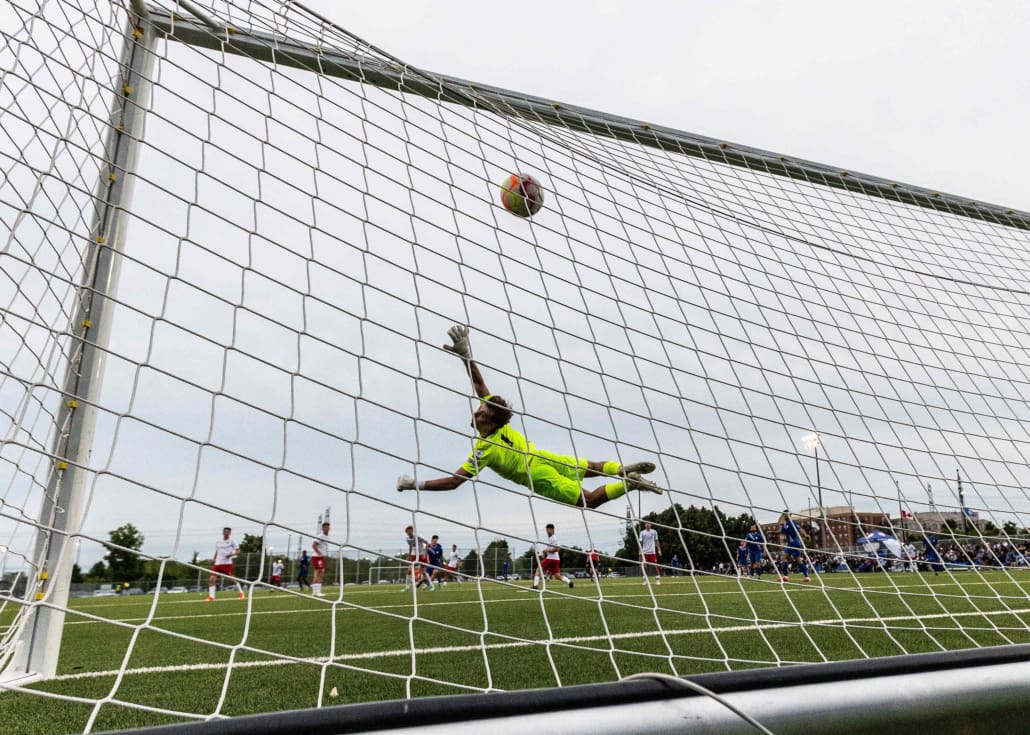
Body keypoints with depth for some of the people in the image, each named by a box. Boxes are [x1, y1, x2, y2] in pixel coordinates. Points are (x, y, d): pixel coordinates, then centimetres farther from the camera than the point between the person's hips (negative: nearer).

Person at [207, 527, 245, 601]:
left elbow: (238, 552, -2)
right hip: (218, 563, 5)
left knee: (232, 578, -11)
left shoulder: (232, 541, 1)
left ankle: (241, 593, 4)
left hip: (227, 563, -5)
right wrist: (213, 560, 11)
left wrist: (231, 554, -21)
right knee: (211, 579, -7)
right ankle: (211, 597, 2)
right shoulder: (218, 542, 15)